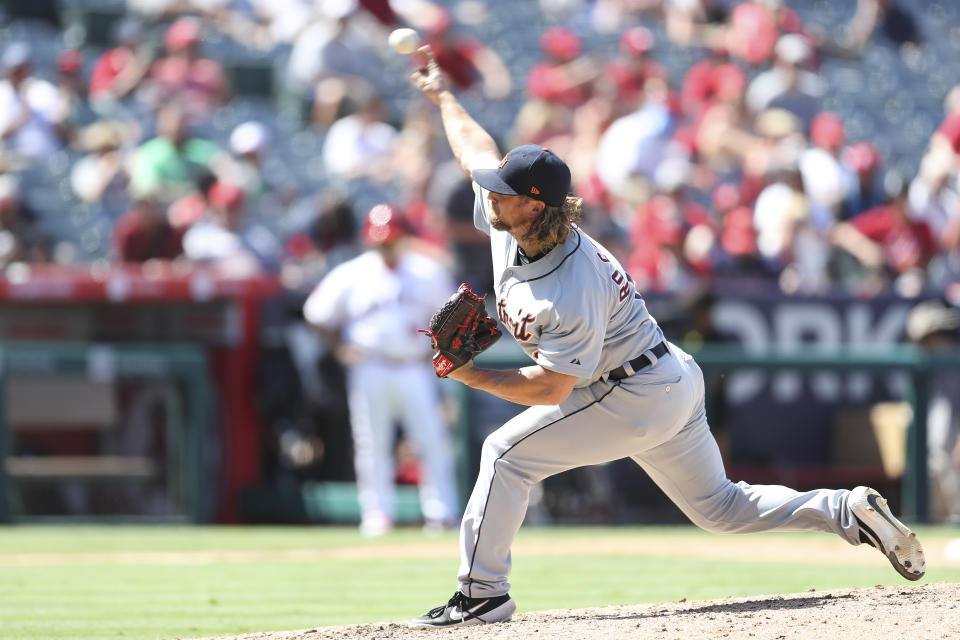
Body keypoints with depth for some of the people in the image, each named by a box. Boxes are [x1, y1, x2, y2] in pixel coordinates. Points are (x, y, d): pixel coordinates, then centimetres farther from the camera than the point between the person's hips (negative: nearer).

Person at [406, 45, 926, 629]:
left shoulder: (572, 291, -31)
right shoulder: (509, 220, -5)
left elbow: (551, 388, -27)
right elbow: (478, 149, 13)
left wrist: (471, 376, -24)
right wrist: (443, 94, 25)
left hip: (636, 399, -10)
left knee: (508, 453, -10)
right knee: (720, 507, 16)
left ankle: (482, 595, -5)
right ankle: (850, 511, 10)